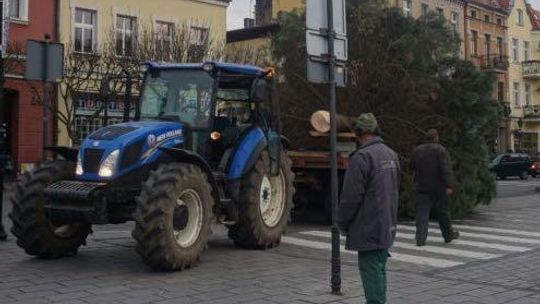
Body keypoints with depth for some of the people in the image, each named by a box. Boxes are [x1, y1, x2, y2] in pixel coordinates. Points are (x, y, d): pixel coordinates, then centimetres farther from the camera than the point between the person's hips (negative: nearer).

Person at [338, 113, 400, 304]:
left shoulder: (361, 157, -17)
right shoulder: (391, 154, 10)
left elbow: (351, 196, -18)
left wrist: (343, 224, -5)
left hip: (368, 230, -8)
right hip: (387, 227, 8)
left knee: (371, 271, -4)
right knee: (380, 270, 17)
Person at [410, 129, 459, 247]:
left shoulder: (417, 150, 6)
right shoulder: (440, 150, -9)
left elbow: (412, 167, 16)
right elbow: (446, 169, -18)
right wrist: (449, 186, -21)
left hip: (422, 187, 3)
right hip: (438, 188, -3)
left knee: (422, 212, 0)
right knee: (442, 212, 11)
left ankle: (420, 238, -10)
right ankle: (448, 235, 27)